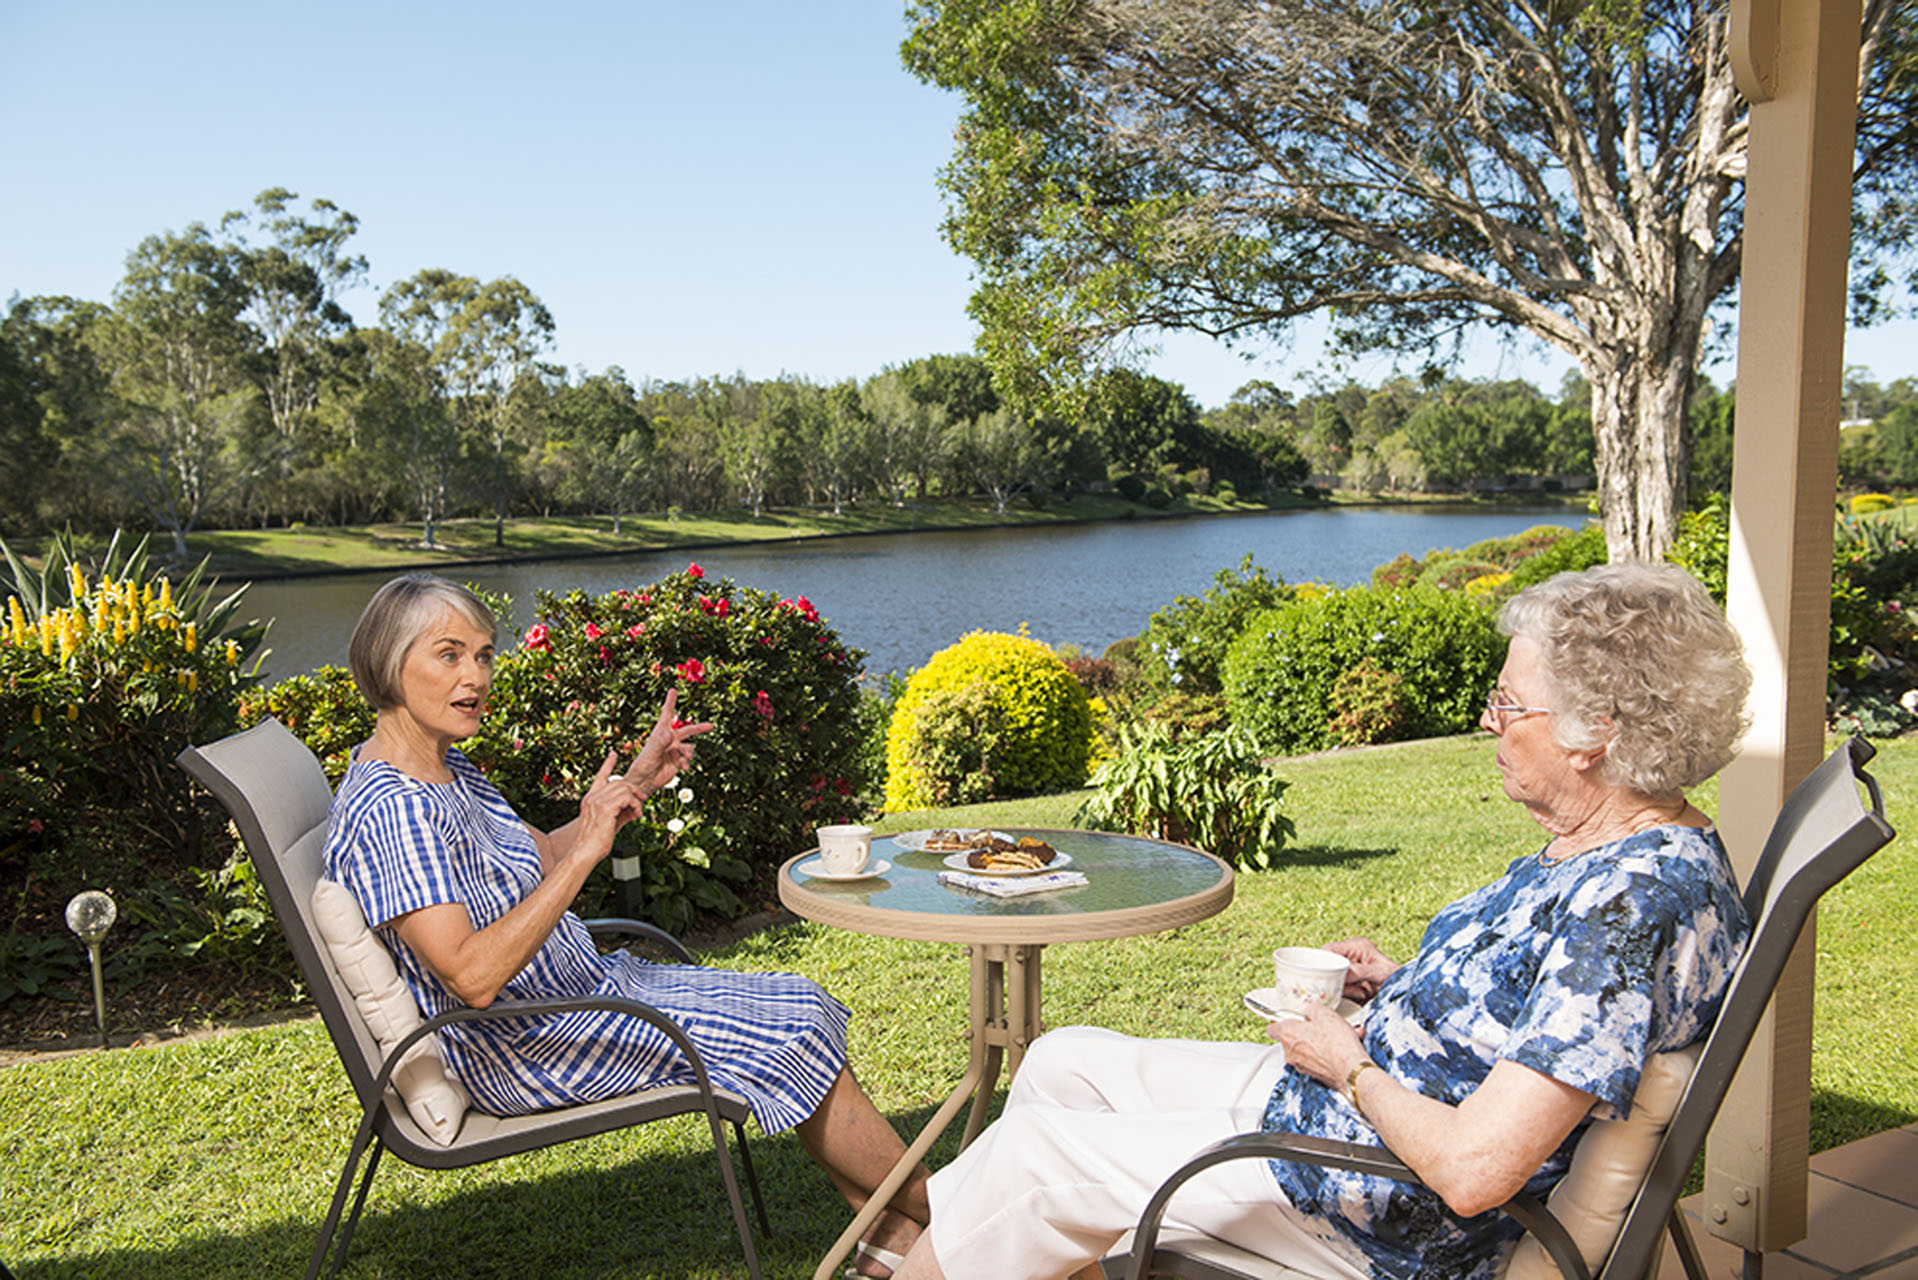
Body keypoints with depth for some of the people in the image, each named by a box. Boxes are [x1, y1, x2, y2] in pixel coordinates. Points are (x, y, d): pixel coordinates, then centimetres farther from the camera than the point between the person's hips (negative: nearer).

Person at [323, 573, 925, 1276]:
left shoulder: (446, 767, 6)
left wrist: (635, 784, 7)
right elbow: (473, 977, -31)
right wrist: (584, 850, -32)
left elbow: (539, 862, 18)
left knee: (802, 1003, 4)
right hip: (516, 1048, -10)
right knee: (792, 1040, -11)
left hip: (577, 987, 10)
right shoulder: (389, 808, -25)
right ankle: (935, 1212, 9)